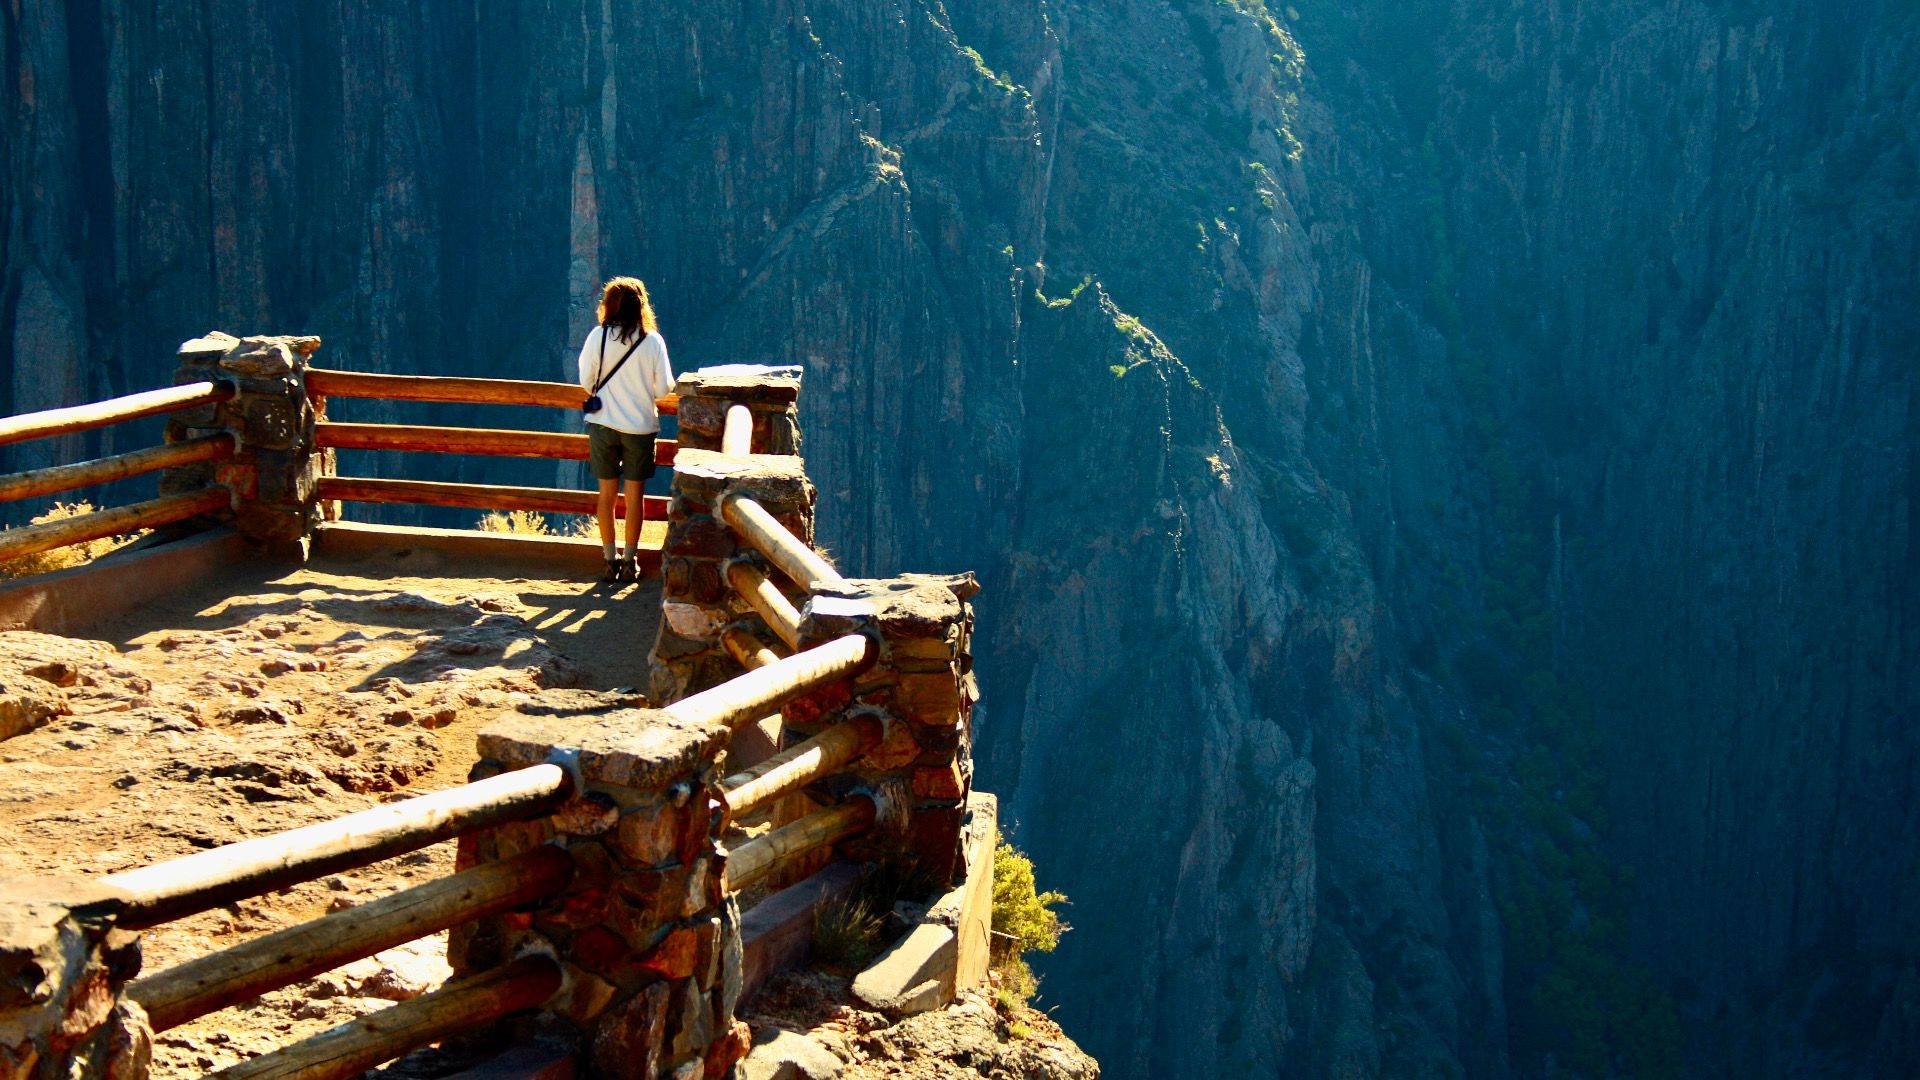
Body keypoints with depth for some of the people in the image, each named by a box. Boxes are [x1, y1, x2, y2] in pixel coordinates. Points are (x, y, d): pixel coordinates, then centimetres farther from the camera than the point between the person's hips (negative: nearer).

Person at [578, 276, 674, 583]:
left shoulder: (598, 336, -7)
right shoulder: (653, 341, -8)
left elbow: (586, 381, -2)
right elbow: (664, 388, -6)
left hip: (603, 423, 1)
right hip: (641, 425, -1)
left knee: (607, 493, 8)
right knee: (634, 494, 7)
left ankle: (610, 560, 10)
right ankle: (630, 561, 8)